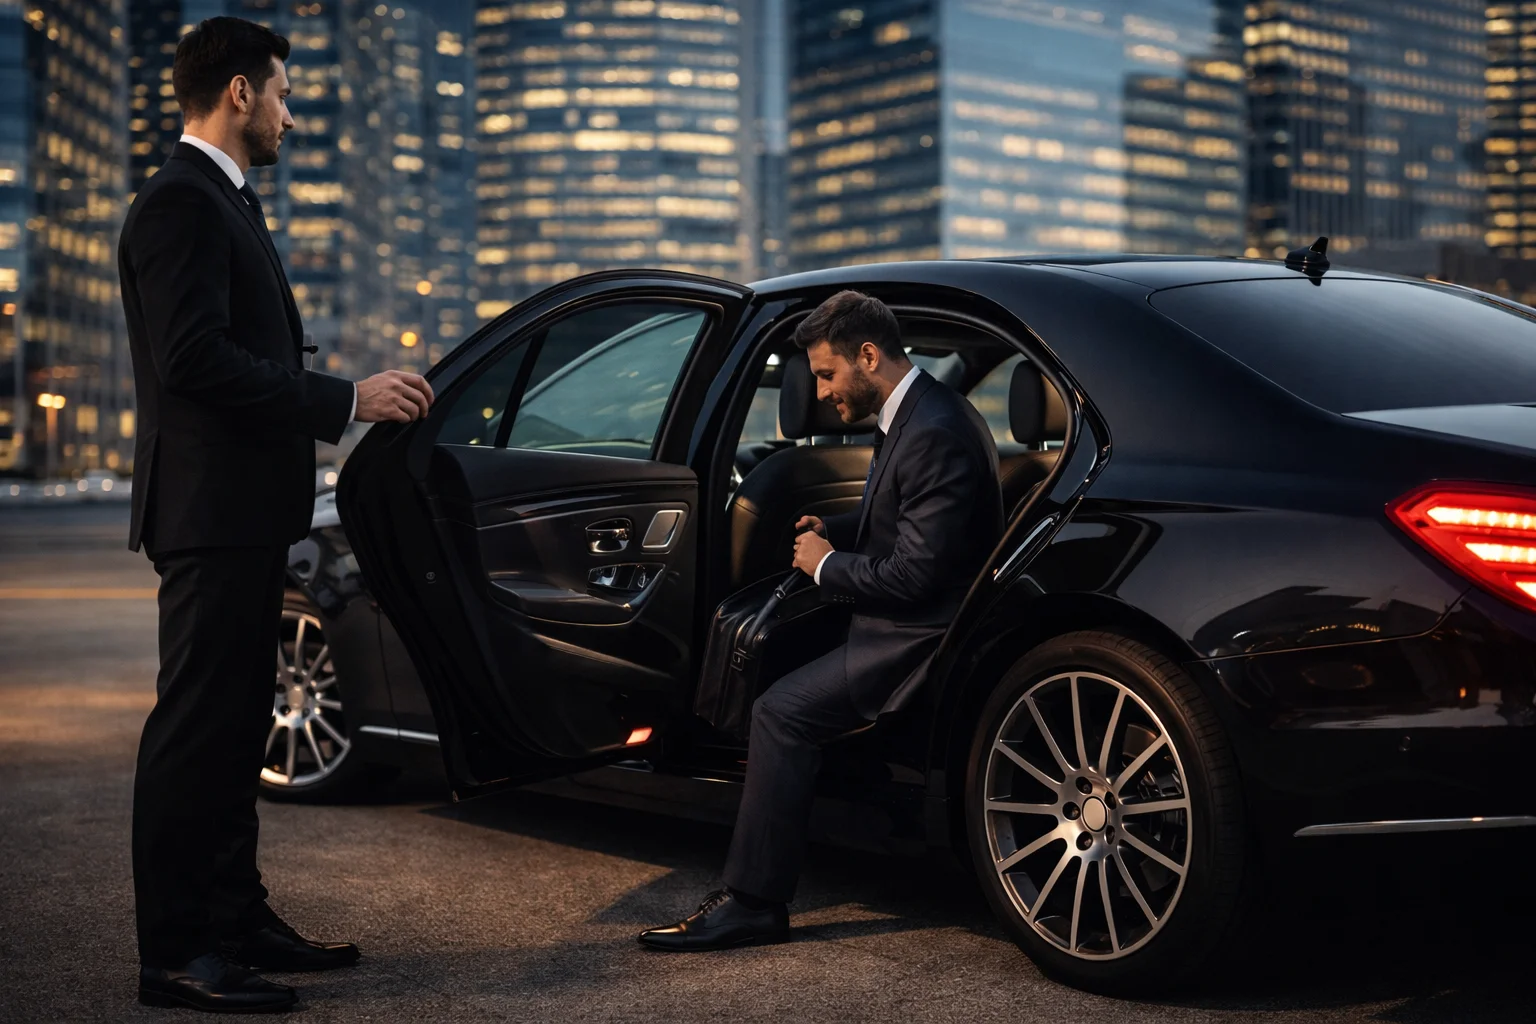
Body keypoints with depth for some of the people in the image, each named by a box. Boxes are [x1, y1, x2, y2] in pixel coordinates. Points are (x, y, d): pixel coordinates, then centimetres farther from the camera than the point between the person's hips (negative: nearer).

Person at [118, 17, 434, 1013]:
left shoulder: (227, 200, 20)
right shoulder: (180, 203, -13)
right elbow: (194, 359, -23)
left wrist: (350, 395, 14)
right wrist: (347, 399, -20)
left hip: (246, 511, 11)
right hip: (210, 510, -11)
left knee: (236, 725, 15)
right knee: (195, 727, -6)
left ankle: (235, 918, 25)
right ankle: (177, 952, 1)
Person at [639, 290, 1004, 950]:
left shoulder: (935, 434, -23)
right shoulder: (913, 415, 10)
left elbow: (916, 572, -26)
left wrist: (827, 566, -12)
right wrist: (831, 531, 7)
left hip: (922, 636, -12)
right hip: (908, 622, 12)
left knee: (783, 713, -19)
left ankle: (754, 902, -10)